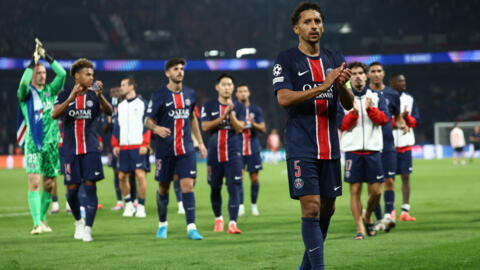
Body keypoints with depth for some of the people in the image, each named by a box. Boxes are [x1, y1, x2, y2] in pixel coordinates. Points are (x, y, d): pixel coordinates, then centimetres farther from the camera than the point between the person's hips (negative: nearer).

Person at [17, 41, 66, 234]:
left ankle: (43, 218, 22)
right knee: (34, 182, -13)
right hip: (33, 144, -4)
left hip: (51, 143, 4)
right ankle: (37, 223, -17)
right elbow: (23, 83, -21)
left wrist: (47, 57, -7)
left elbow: (62, 74, -3)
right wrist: (33, 62, -24)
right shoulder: (26, 93, 2)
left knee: (49, 184, 6)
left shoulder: (50, 91, 11)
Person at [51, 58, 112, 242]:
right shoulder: (65, 95, 4)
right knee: (72, 189, 2)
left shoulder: (94, 96, 5)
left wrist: (100, 96, -32)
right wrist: (70, 99, -29)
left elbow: (109, 111, -13)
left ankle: (88, 229, -9)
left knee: (90, 187, -9)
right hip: (70, 149, 0)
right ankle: (79, 221, 28)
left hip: (91, 149, 0)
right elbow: (54, 114, -14)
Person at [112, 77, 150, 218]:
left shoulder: (142, 103, 1)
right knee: (122, 176, 4)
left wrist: (145, 144, -11)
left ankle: (141, 206, -2)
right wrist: (115, 145, 10)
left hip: (138, 146, -5)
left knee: (140, 175, -12)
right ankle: (129, 204, 20)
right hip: (123, 147, 5)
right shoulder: (120, 106, 17)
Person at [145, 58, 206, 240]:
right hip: (165, 150, -2)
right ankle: (162, 224, 27)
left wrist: (200, 143, 20)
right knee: (163, 188, 8)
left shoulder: (190, 94, 9)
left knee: (188, 185, -9)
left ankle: (191, 227, -11)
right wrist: (157, 128, -26)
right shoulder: (159, 96, -5)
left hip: (186, 149, 2)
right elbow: (148, 121, -4)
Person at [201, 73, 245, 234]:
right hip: (214, 154, 1)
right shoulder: (208, 106, 5)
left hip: (233, 154, -1)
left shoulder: (239, 107, 5)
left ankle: (232, 223, -15)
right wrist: (223, 116, -15)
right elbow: (205, 126, -8)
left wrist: (231, 113, -18)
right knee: (215, 188, 9)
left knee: (234, 187, -11)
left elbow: (239, 128, -6)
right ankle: (218, 219, 29)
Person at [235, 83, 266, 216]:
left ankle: (254, 205, 14)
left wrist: (253, 124, -16)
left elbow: (263, 128, 3)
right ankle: (240, 206, -2)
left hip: (253, 149, 1)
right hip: (238, 149, -1)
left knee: (254, 178, 2)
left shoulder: (256, 109, 7)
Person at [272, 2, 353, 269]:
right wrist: (322, 87, -20)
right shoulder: (286, 59, -1)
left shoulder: (334, 59, 13)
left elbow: (349, 104, 10)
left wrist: (342, 85, -12)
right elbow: (283, 98, -14)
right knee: (311, 207, -14)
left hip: (330, 147, 5)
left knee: (327, 208, 9)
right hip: (301, 148, -5)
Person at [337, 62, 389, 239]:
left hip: (373, 149, 1)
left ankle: (368, 217, 26)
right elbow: (342, 124, -1)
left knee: (376, 191, 0)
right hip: (352, 149, -1)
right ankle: (360, 228, 2)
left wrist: (370, 109, -17)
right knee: (355, 190, -4)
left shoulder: (376, 96, 11)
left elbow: (384, 119, -1)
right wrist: (354, 112, -17)